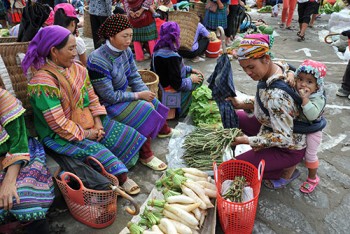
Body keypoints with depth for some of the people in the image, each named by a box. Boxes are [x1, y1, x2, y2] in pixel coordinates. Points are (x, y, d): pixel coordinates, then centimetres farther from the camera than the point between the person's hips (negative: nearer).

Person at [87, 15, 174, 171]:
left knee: (152, 103, 3)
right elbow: (109, 96, -26)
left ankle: (163, 130, 35)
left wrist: (146, 93, -14)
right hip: (107, 105, -7)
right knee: (145, 112, -18)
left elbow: (134, 77, 2)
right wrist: (138, 95, -22)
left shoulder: (125, 51, -7)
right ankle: (146, 156, -1)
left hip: (122, 93, 8)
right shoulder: (98, 61, -30)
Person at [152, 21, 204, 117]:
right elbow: (177, 84, -28)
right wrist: (191, 79, -10)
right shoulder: (172, 57, -31)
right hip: (170, 87, -9)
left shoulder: (158, 50, -2)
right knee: (199, 78, 8)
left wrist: (190, 69, 11)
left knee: (198, 75, 19)